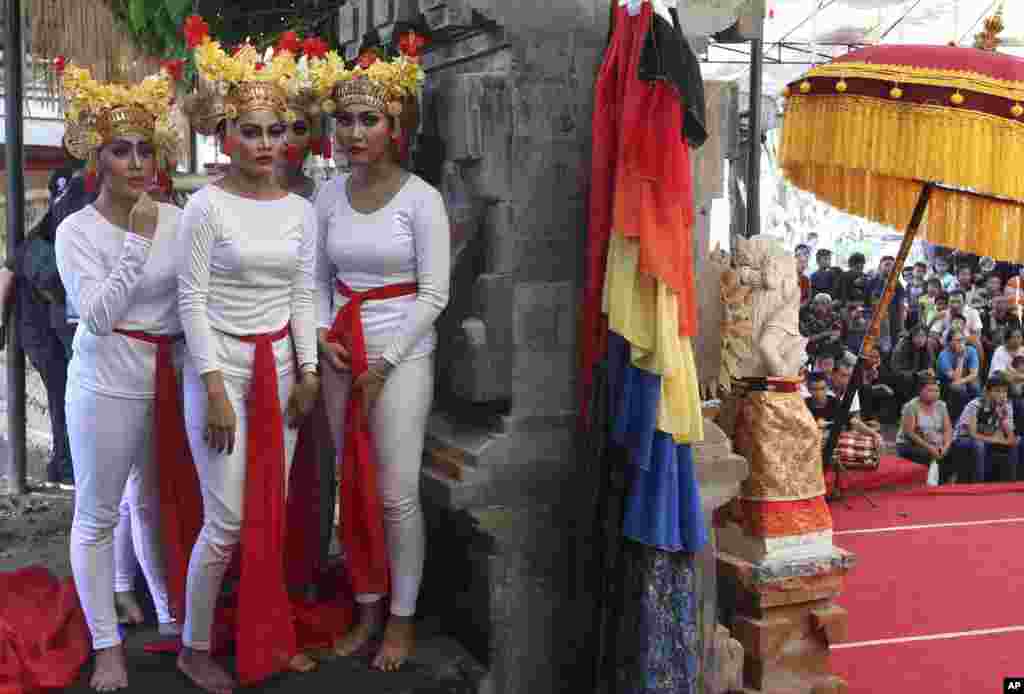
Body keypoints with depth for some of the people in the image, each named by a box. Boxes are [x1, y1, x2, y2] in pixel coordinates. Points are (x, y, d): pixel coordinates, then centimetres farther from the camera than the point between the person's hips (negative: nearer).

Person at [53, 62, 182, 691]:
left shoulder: (177, 220, 2)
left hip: (169, 374, 4)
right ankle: (107, 643, 16)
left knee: (155, 502, 18)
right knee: (98, 513, 4)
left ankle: (171, 614, 33)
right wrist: (137, 240, -21)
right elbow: (99, 315, -19)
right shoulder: (78, 230, -9)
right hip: (108, 382, -4)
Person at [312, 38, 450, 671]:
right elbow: (319, 278, 13)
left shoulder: (421, 199, -8)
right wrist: (324, 335, -5)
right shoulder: (329, 195, 5)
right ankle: (367, 607, 25)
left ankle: (402, 617, 14)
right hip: (341, 352, 5)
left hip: (402, 354, -5)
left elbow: (434, 294, -10)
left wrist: (383, 365, -12)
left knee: (397, 493, -2)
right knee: (352, 485, 11)